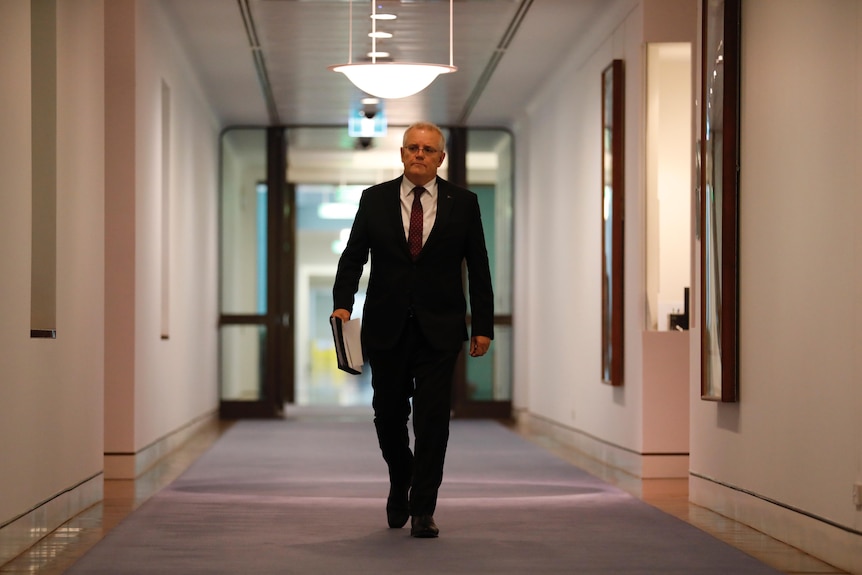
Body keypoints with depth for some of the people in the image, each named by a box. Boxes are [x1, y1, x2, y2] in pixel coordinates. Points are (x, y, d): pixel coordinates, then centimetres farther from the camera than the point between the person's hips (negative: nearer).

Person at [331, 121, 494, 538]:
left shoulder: (463, 203, 4)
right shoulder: (375, 199, 6)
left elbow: (478, 267, 5)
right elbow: (353, 256, 5)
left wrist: (483, 325, 0)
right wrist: (343, 303, -11)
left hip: (439, 330, -1)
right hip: (386, 328, 1)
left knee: (433, 420, -5)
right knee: (388, 415, 9)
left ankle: (423, 511, 1)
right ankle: (400, 486, 35)